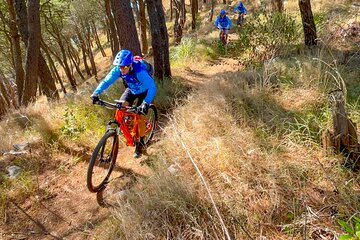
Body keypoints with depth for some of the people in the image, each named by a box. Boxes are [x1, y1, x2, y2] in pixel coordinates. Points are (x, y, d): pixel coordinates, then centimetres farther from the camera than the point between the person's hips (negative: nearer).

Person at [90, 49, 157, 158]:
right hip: (131, 90, 5)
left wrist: (146, 103, -60)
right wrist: (96, 93, -43)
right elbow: (106, 81, -27)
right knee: (121, 106, -20)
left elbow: (152, 87, -47)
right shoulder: (118, 70, -26)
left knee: (140, 116, -13)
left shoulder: (140, 71, -40)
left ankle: (141, 144, 5)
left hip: (144, 92, -5)